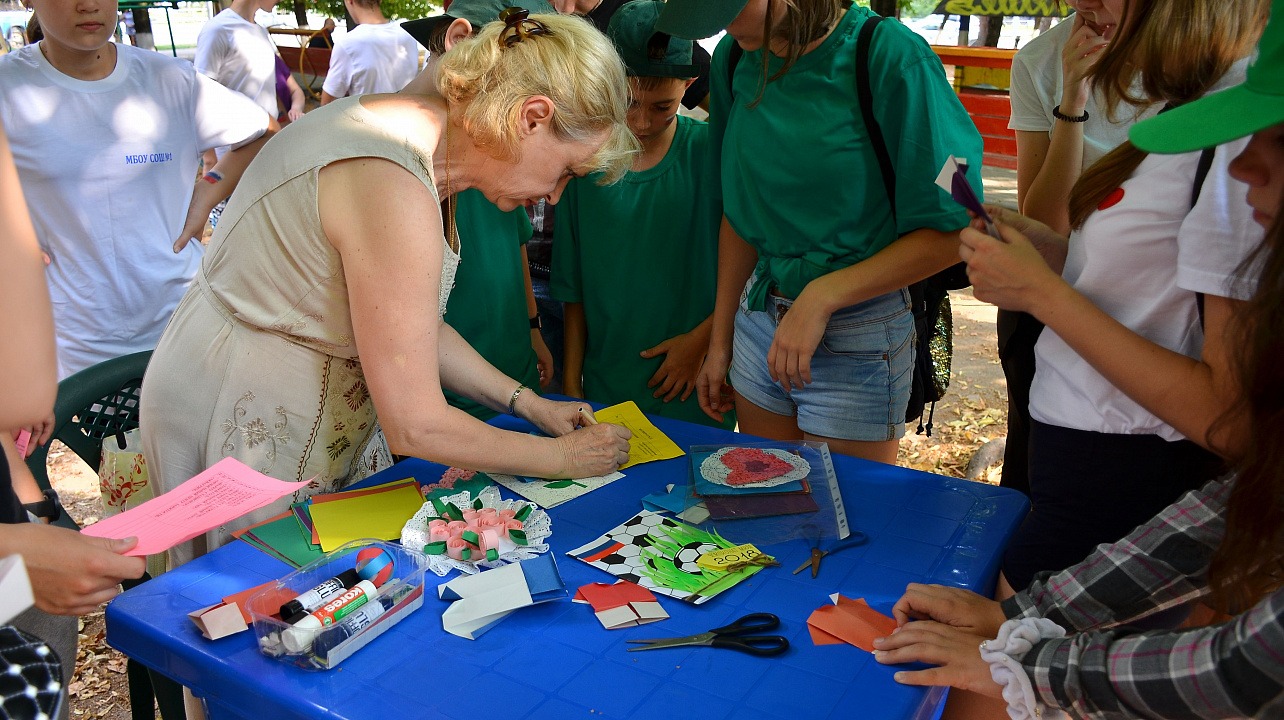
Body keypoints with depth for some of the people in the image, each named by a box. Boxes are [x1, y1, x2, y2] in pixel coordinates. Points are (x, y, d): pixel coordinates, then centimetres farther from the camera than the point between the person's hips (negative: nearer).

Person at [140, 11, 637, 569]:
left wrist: (527, 403, 3)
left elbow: (415, 327, 7)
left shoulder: (428, 135, -2)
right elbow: (416, 426, -28)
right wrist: (563, 458, -15)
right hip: (245, 432, -9)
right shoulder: (393, 187, -32)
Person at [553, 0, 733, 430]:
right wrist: (571, 386, 6)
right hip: (605, 393, 2)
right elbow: (574, 291, 5)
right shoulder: (585, 161, -1)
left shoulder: (712, 151, -8)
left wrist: (701, 338, -10)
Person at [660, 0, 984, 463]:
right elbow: (740, 214, 9)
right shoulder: (736, 56, 1)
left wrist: (823, 296, -23)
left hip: (856, 338, -5)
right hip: (759, 317, 5)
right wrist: (720, 341, 12)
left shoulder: (890, 57, -16)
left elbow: (952, 232, -16)